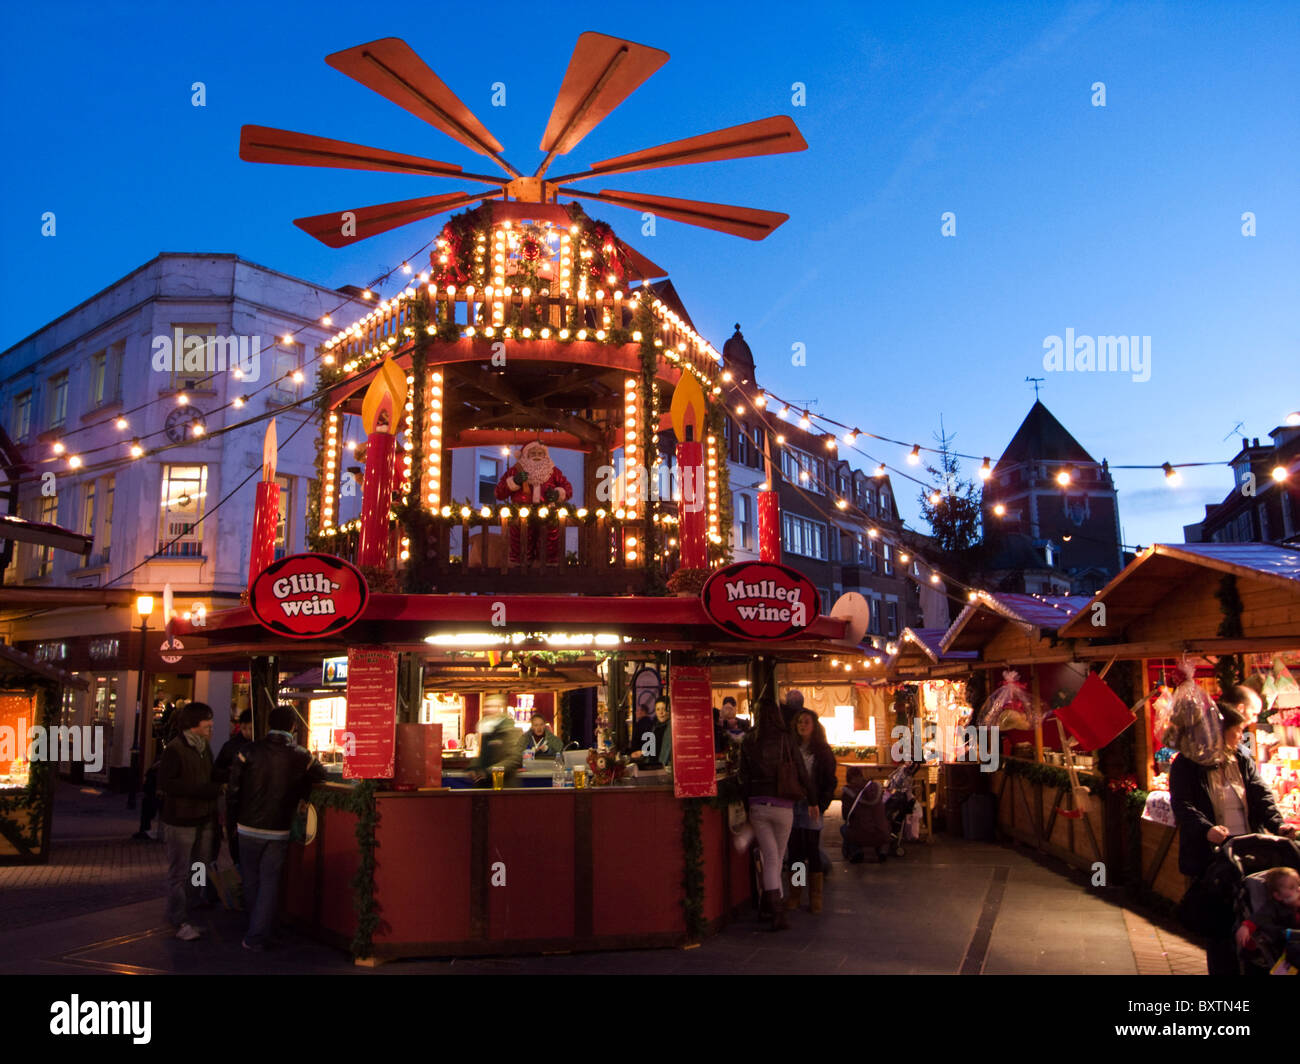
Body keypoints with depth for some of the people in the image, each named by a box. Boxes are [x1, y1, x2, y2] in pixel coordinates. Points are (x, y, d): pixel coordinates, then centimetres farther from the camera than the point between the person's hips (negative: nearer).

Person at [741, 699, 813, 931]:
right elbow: (802, 772, -3)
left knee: (770, 859, 4)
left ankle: (777, 911, -5)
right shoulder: (785, 740, -5)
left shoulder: (748, 742, 0)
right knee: (778, 857, 16)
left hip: (757, 805, 1)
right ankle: (768, 906, 24)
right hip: (782, 805, -1)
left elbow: (743, 776, 3)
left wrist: (748, 803, 12)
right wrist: (813, 799, 7)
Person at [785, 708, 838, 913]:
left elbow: (830, 782, 1)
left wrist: (820, 805, -9)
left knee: (812, 851, -1)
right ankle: (793, 895, 13)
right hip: (793, 806, 2)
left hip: (812, 808, -2)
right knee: (794, 851, 4)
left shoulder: (823, 752, 3)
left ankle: (815, 899, 9)